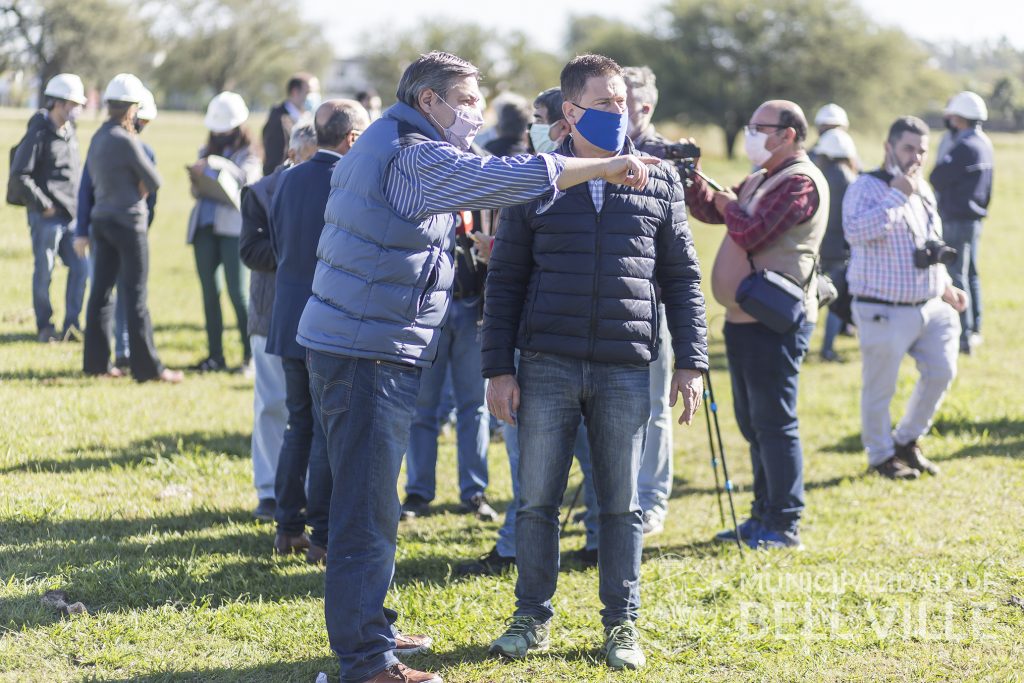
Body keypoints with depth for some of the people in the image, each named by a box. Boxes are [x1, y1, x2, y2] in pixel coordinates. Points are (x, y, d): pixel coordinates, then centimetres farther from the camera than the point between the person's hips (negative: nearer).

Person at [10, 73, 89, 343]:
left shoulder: (70, 133, 12)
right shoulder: (39, 134, -12)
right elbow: (19, 175, -16)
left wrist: (78, 205, 12)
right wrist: (42, 205, -14)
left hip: (70, 216, 7)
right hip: (46, 217, -7)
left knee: (80, 268, 3)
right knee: (44, 272, 2)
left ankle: (71, 325, 11)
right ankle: (44, 327, 13)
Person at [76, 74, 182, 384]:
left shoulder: (98, 138, 8)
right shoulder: (126, 141, -17)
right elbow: (154, 181, -12)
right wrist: (141, 185, 8)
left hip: (102, 218, 8)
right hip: (128, 221, -8)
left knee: (101, 291, 10)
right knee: (136, 295, -4)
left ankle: (96, 360, 13)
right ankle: (147, 366, -2)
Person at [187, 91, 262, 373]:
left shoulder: (247, 155, 3)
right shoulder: (207, 151, 18)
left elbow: (244, 177, -18)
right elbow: (197, 191, 16)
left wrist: (213, 166, -22)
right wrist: (196, 180, -5)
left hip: (233, 227, -5)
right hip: (204, 225, 5)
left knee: (238, 292, -8)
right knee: (209, 292, 6)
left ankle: (250, 355, 0)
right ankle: (215, 355, 11)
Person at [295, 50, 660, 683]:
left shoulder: (384, 146, 18)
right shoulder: (415, 158, -15)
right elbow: (512, 177, -22)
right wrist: (610, 166, -15)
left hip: (347, 343, 11)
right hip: (372, 354, -11)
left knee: (366, 503, 20)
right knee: (368, 510, -6)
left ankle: (368, 628, 31)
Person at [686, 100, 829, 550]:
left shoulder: (800, 182, -14)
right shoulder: (761, 179, 19)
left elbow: (748, 232, -22)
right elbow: (711, 211, 23)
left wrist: (729, 203, -3)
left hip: (775, 323, -10)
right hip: (746, 319, 10)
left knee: (774, 423, -7)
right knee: (753, 424, 16)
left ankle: (785, 526, -3)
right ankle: (763, 517, 25)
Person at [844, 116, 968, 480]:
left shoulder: (923, 190, 14)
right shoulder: (866, 187, -12)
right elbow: (855, 231, -32)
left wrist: (946, 286, 18)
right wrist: (896, 195, -29)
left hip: (930, 306, 7)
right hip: (885, 311, -7)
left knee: (941, 372, 7)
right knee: (880, 388, 2)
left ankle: (907, 441, 25)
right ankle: (881, 455, 19)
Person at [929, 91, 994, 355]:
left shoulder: (964, 148, -20)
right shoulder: (984, 143, 8)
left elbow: (937, 178, -17)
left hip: (957, 219, -10)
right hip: (975, 216, 10)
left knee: (955, 275, -6)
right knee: (970, 274, 17)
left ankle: (963, 336, -7)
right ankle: (974, 331, 24)